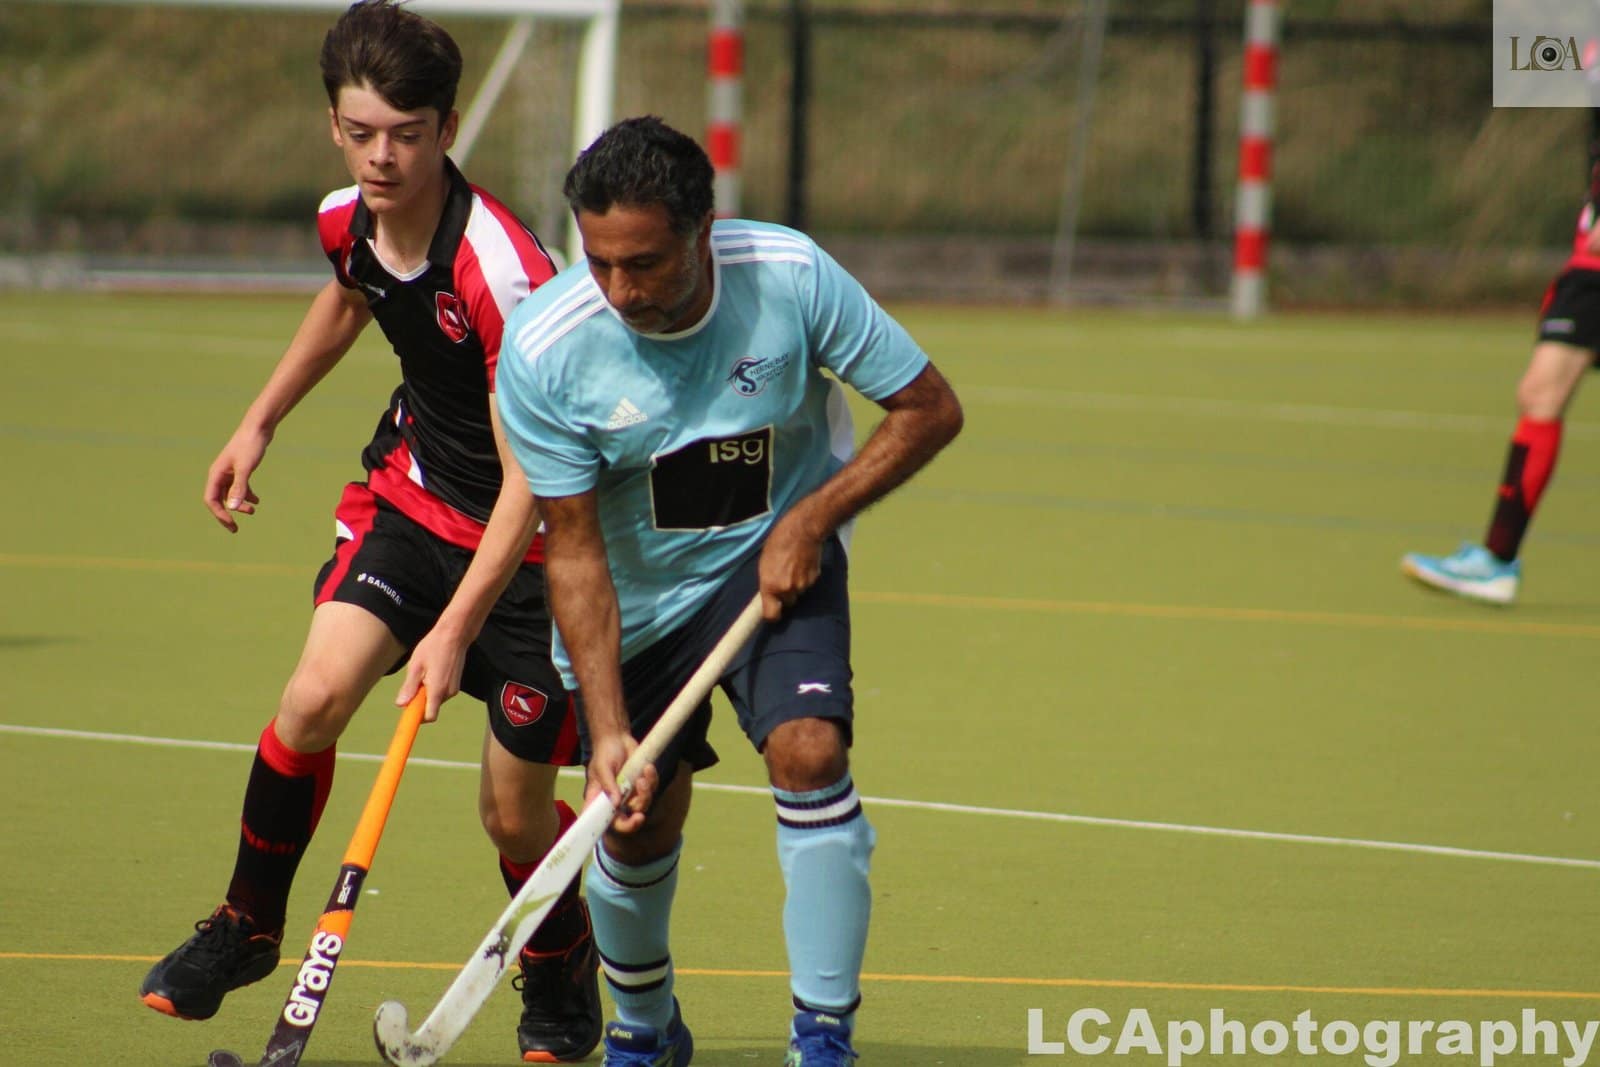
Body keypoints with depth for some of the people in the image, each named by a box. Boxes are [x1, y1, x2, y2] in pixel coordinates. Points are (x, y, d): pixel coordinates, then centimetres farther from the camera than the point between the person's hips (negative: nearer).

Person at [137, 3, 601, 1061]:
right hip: (412, 491, 5)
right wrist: (261, 421, 23)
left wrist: (457, 628, -35)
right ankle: (247, 926, 4)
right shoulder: (347, 221, -8)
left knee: (514, 812, -2)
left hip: (529, 537, -5)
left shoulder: (500, 270, -30)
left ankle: (561, 978, 28)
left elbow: (528, 479, -29)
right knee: (317, 695, -17)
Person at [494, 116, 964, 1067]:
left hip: (779, 555, -1)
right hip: (637, 595, 1)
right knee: (637, 824, 3)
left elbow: (930, 408, -11)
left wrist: (812, 518, -22)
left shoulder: (791, 276, -24)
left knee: (809, 750, -23)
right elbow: (574, 552, -18)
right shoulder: (546, 350, -24)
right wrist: (607, 730, -25)